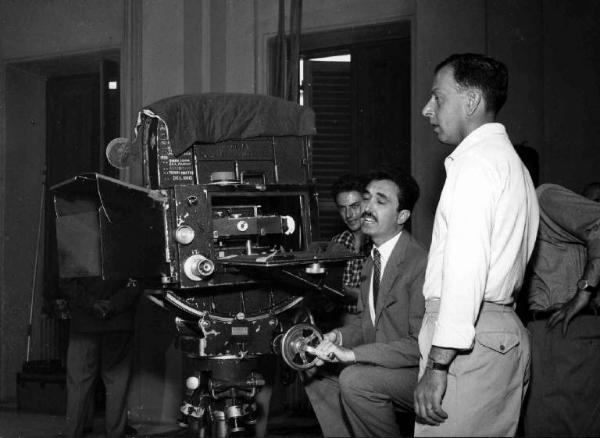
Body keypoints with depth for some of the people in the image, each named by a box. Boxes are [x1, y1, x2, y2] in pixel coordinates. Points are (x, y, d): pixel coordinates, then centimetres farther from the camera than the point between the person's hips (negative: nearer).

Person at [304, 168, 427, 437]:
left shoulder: (420, 264, -21)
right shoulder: (372, 262, 10)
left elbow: (421, 344, -24)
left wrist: (351, 354, -27)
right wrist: (337, 337, -5)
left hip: (422, 374, -9)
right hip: (380, 365, 9)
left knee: (355, 380, -28)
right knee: (316, 373, 6)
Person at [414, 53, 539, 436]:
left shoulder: (477, 161, -10)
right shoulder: (513, 163, 22)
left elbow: (466, 267, -19)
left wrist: (438, 364, -22)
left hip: (468, 340, -10)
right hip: (507, 329, 10)